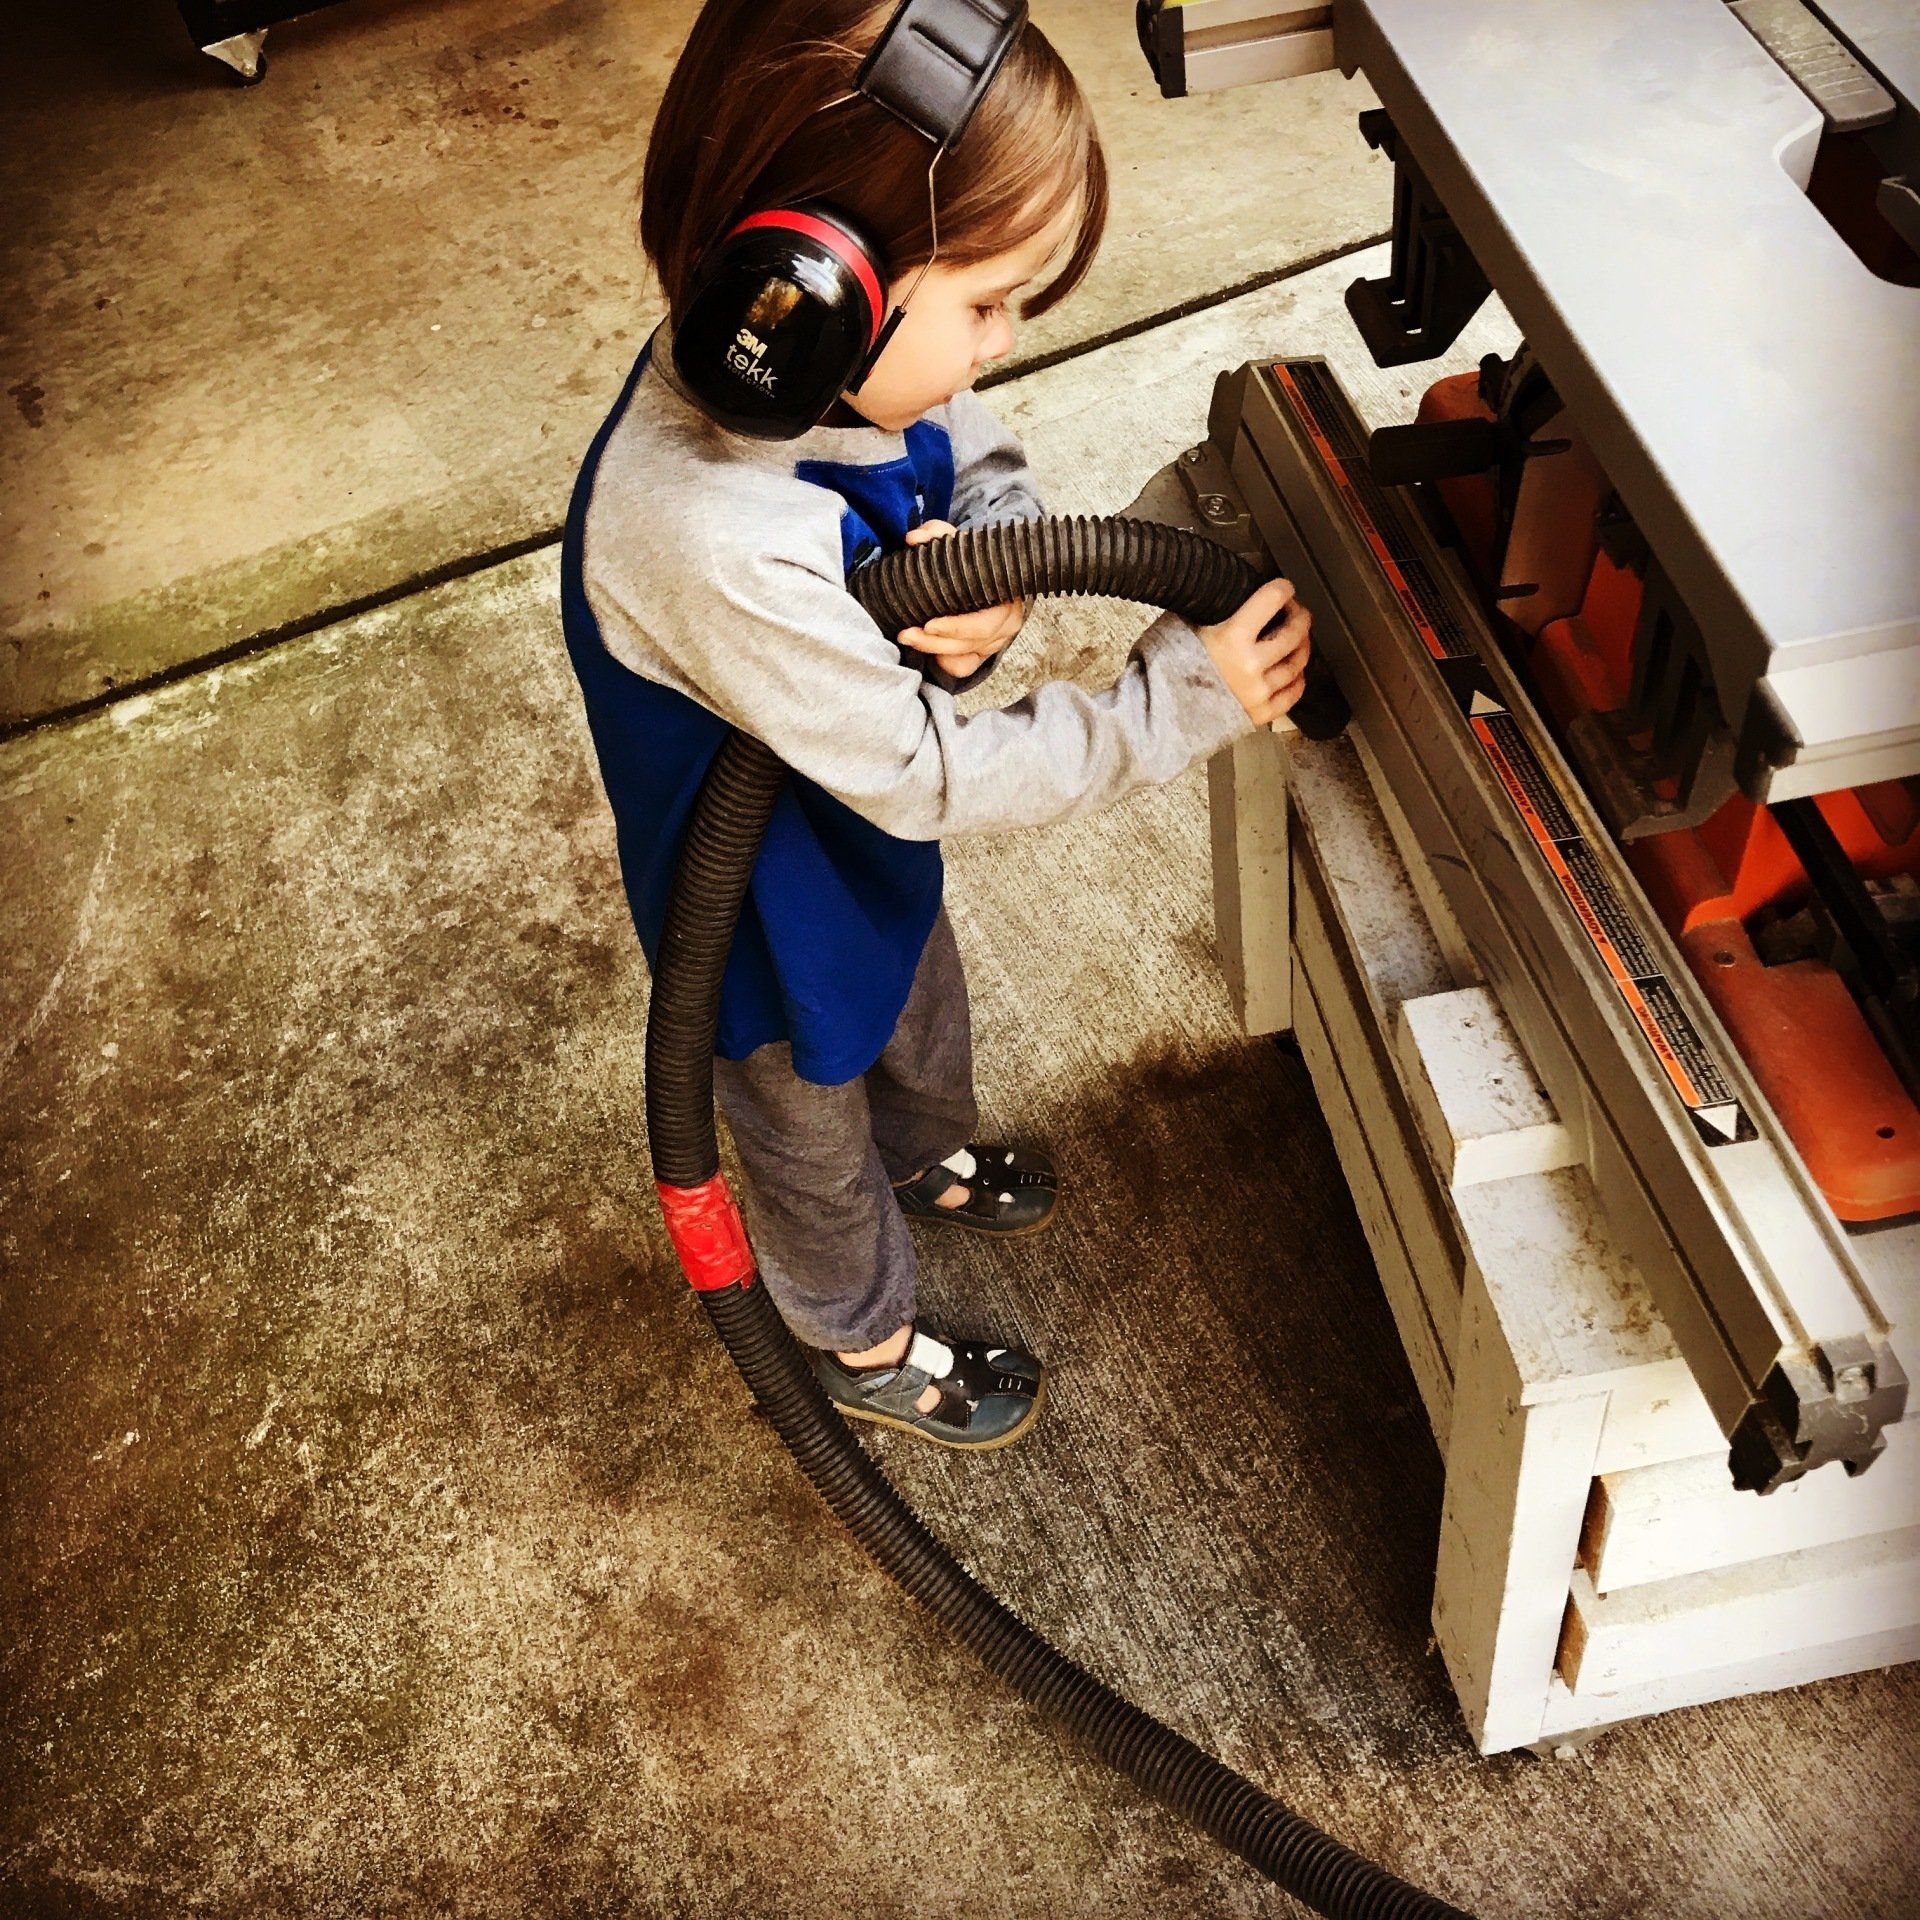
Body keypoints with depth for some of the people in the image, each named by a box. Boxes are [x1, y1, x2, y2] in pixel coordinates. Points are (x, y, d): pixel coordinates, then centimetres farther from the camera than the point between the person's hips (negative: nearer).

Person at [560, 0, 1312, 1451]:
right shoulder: (716, 543, -45)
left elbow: (987, 466, -3)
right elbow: (932, 775, -34)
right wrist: (1185, 697, -31)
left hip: (872, 834, 7)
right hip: (777, 907, -7)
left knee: (923, 1012, 36)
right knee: (814, 1133, 23)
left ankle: (930, 1156, 70)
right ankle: (864, 1344, 53)